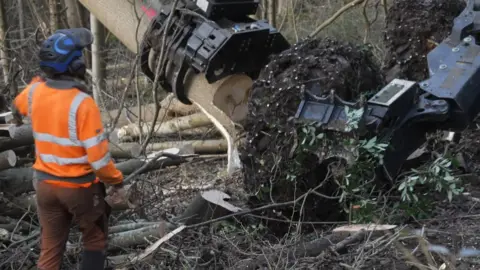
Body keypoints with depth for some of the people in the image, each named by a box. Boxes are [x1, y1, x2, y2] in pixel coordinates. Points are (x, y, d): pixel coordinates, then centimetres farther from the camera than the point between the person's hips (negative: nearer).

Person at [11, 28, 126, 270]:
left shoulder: (34, 92, -7)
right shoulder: (82, 103, -25)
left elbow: (17, 108, 19)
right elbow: (98, 155, -24)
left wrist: (37, 81, 22)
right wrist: (117, 182, -9)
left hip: (45, 184, 5)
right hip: (79, 186, -5)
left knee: (50, 247, 16)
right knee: (95, 240, 19)